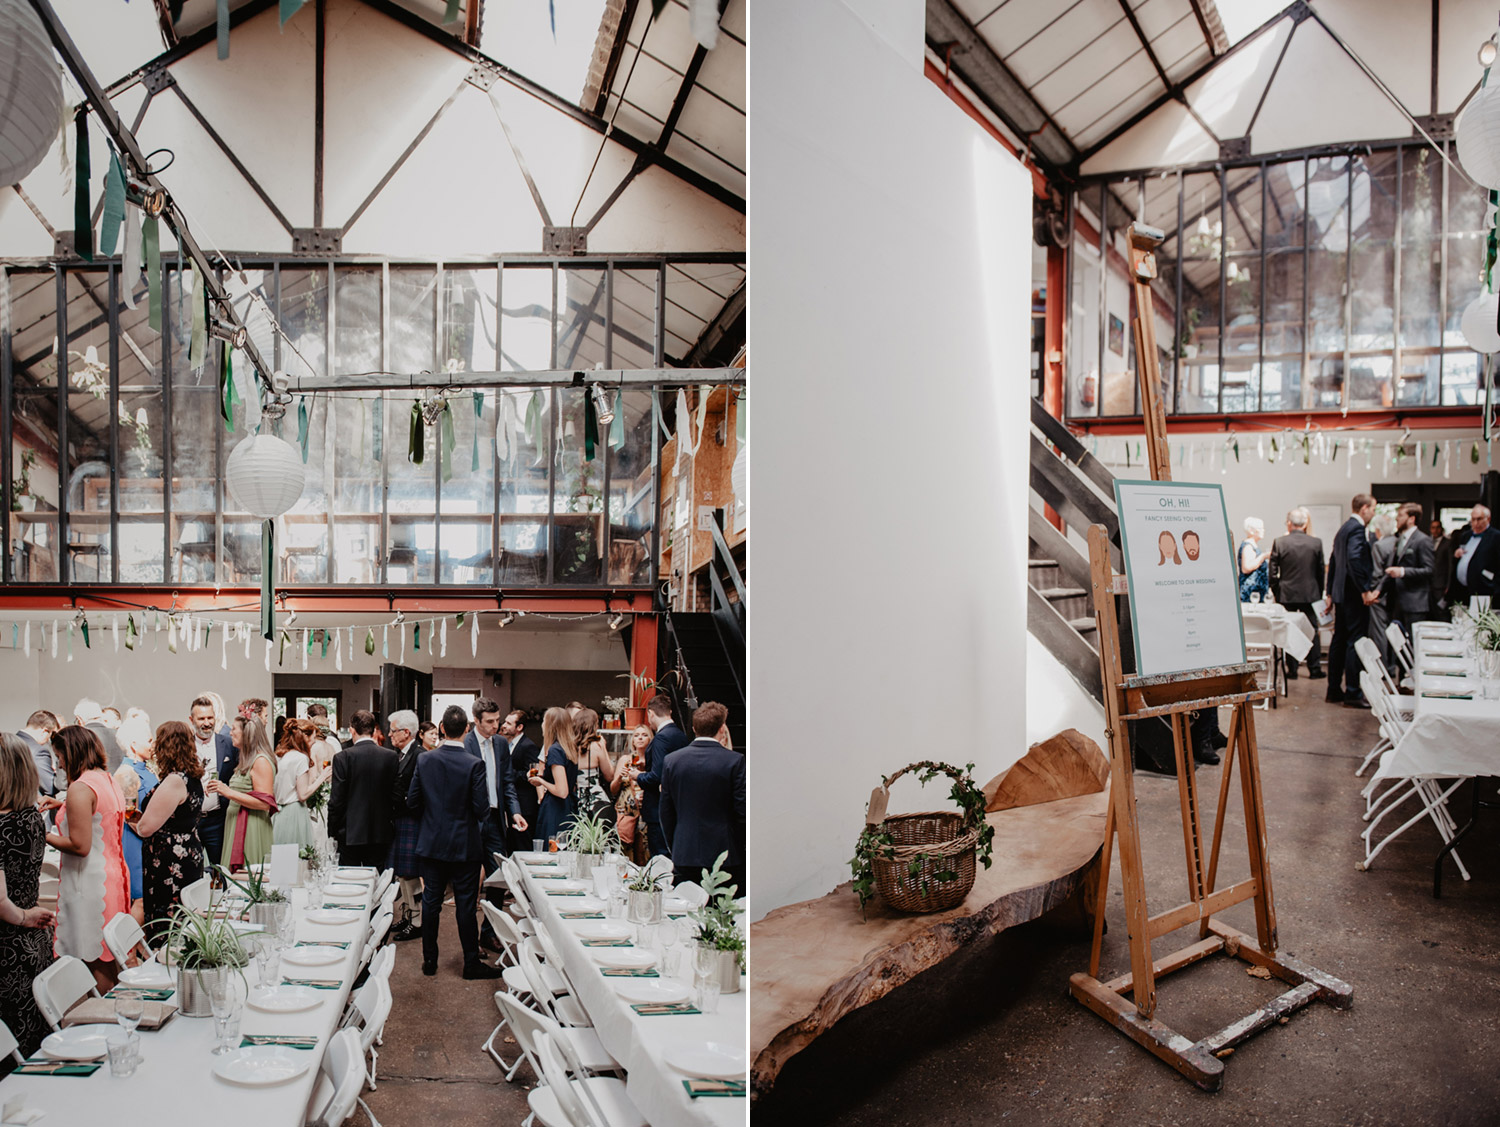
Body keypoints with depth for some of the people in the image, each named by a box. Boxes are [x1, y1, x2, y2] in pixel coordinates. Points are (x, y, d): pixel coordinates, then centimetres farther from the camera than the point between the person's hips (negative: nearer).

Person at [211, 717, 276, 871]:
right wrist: (222, 789, 10)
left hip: (251, 829, -9)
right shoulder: (247, 759, 16)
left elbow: (264, 803, -20)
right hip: (237, 827, 9)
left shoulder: (261, 761, -13)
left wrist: (228, 792, -20)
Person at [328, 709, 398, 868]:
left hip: (350, 835, -2)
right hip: (380, 834, 3)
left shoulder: (342, 758, -10)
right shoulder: (390, 756, -2)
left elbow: (336, 800, -8)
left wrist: (332, 831, 3)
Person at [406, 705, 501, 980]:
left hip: (431, 843, 3)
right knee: (466, 905, 6)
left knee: (431, 903, 14)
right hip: (464, 845, -3)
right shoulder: (474, 765, -17)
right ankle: (471, 963, 15)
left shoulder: (424, 759, -6)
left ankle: (430, 961, 24)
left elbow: (412, 802, 0)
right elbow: (482, 810, -16)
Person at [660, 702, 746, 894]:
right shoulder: (735, 761, -10)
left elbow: (666, 813, 8)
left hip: (684, 858, 3)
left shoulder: (672, 760, 2)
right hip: (726, 858, -3)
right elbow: (742, 812, -9)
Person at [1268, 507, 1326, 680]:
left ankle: (1292, 669, 9)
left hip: (1287, 594, -1)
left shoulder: (1279, 542, -8)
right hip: (1311, 594, 1)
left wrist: (1276, 592, 6)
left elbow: (1273, 572, -5)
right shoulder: (1316, 543, -3)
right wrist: (1319, 592, 15)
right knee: (1312, 631, 10)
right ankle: (1315, 669, 14)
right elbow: (1320, 571, 4)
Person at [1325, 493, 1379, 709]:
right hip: (1354, 594, -10)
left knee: (1339, 641, 12)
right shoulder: (1356, 528, -14)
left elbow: (1333, 563, 20)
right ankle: (1353, 693, -2)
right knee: (1355, 642, -5)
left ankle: (1334, 690, 18)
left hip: (1342, 594, 10)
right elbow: (1354, 559, -27)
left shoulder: (1343, 529, 16)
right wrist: (1365, 590, -25)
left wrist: (1330, 593, 24)